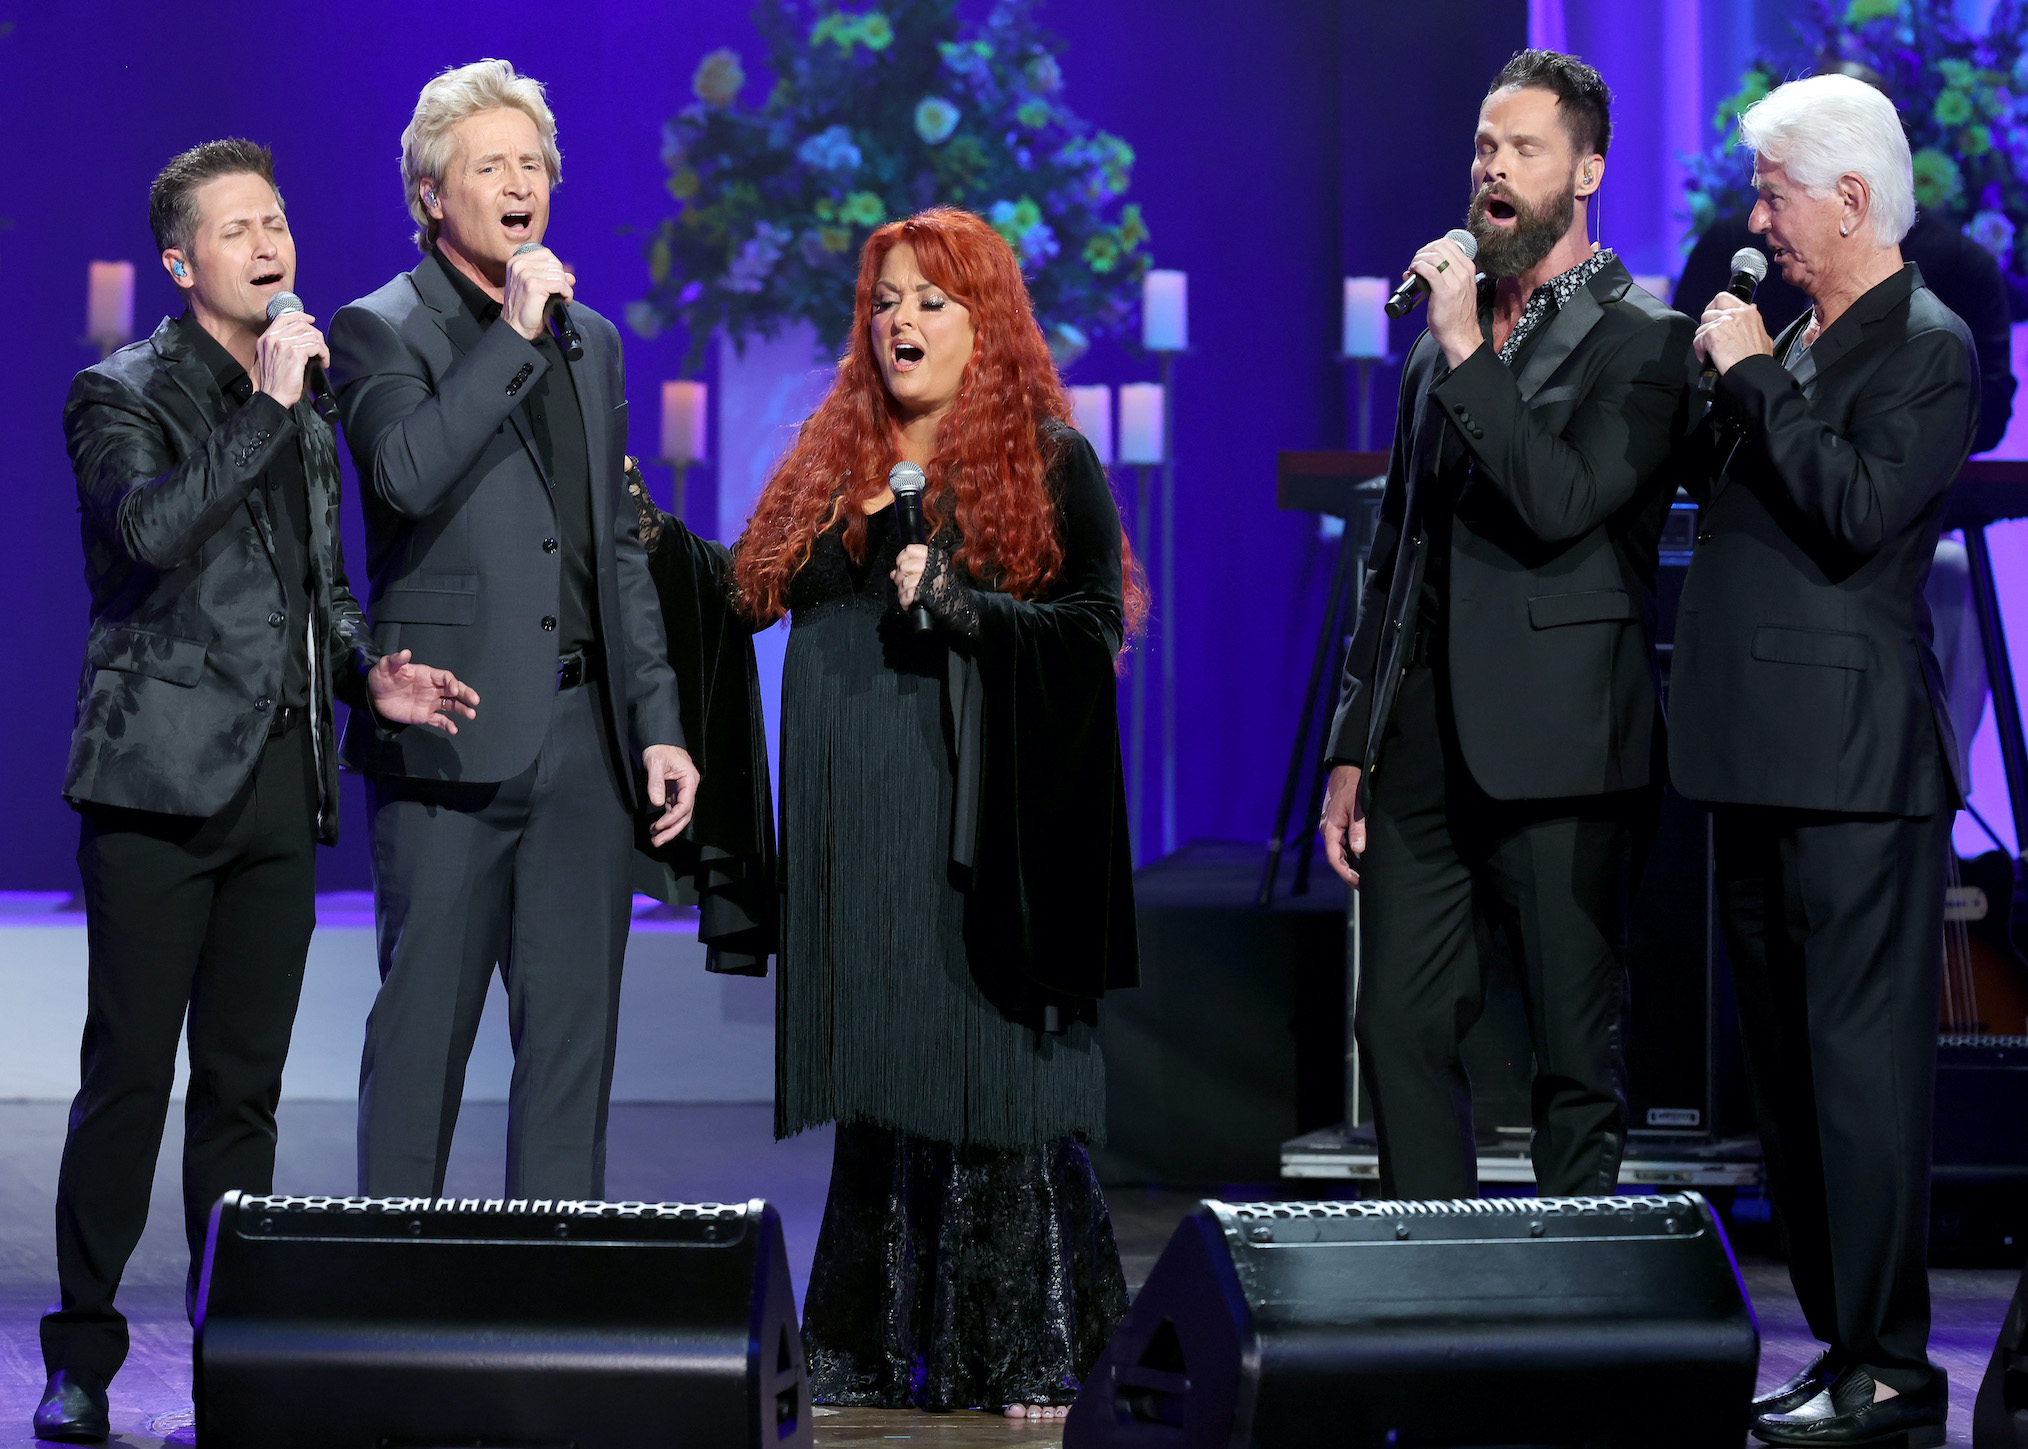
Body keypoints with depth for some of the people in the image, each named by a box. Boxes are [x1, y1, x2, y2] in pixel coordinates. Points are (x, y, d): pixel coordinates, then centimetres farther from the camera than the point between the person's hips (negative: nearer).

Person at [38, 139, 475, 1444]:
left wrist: (368, 674, 7)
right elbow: (152, 531, -19)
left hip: (283, 786, 6)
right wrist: (264, 408, -18)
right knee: (128, 1078, -5)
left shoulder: (308, 408, 18)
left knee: (245, 1087, 8)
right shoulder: (121, 395, 0)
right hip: (164, 780, -5)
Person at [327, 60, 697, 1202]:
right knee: (424, 1029, -1)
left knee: (576, 1032, 6)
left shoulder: (592, 340, 17)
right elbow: (405, 474, -22)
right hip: (454, 734, -5)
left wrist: (659, 722, 13)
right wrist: (515, 336, -19)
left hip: (586, 734, 5)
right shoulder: (379, 329, -1)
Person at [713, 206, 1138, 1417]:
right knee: (874, 1086, 5)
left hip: (984, 828, -4)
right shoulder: (830, 464, 17)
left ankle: (1022, 1354, 1)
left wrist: (959, 602, -16)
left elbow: (1094, 630, -6)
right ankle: (880, 1349, 11)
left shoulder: (1051, 466, 3)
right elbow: (750, 598, 17)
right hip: (856, 829, 4)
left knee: (990, 1072, -5)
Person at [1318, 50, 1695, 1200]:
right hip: (1428, 749, 6)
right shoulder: (1441, 345, 17)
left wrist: (1467, 354, -16)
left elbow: (1562, 506, -19)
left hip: (1557, 753, -6)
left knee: (1577, 1056, 0)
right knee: (1401, 1030, 5)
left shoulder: (1644, 341, -3)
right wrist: (1353, 749, 18)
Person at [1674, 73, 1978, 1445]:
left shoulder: (1928, 348, -9)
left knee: (1863, 1064, -8)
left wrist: (1753, 378, -14)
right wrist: (1723, 386, 6)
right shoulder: (1797, 340, 17)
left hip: (1855, 762, -10)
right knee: (1790, 1068, 12)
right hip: (1766, 761, 10)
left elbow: (1858, 511, -22)